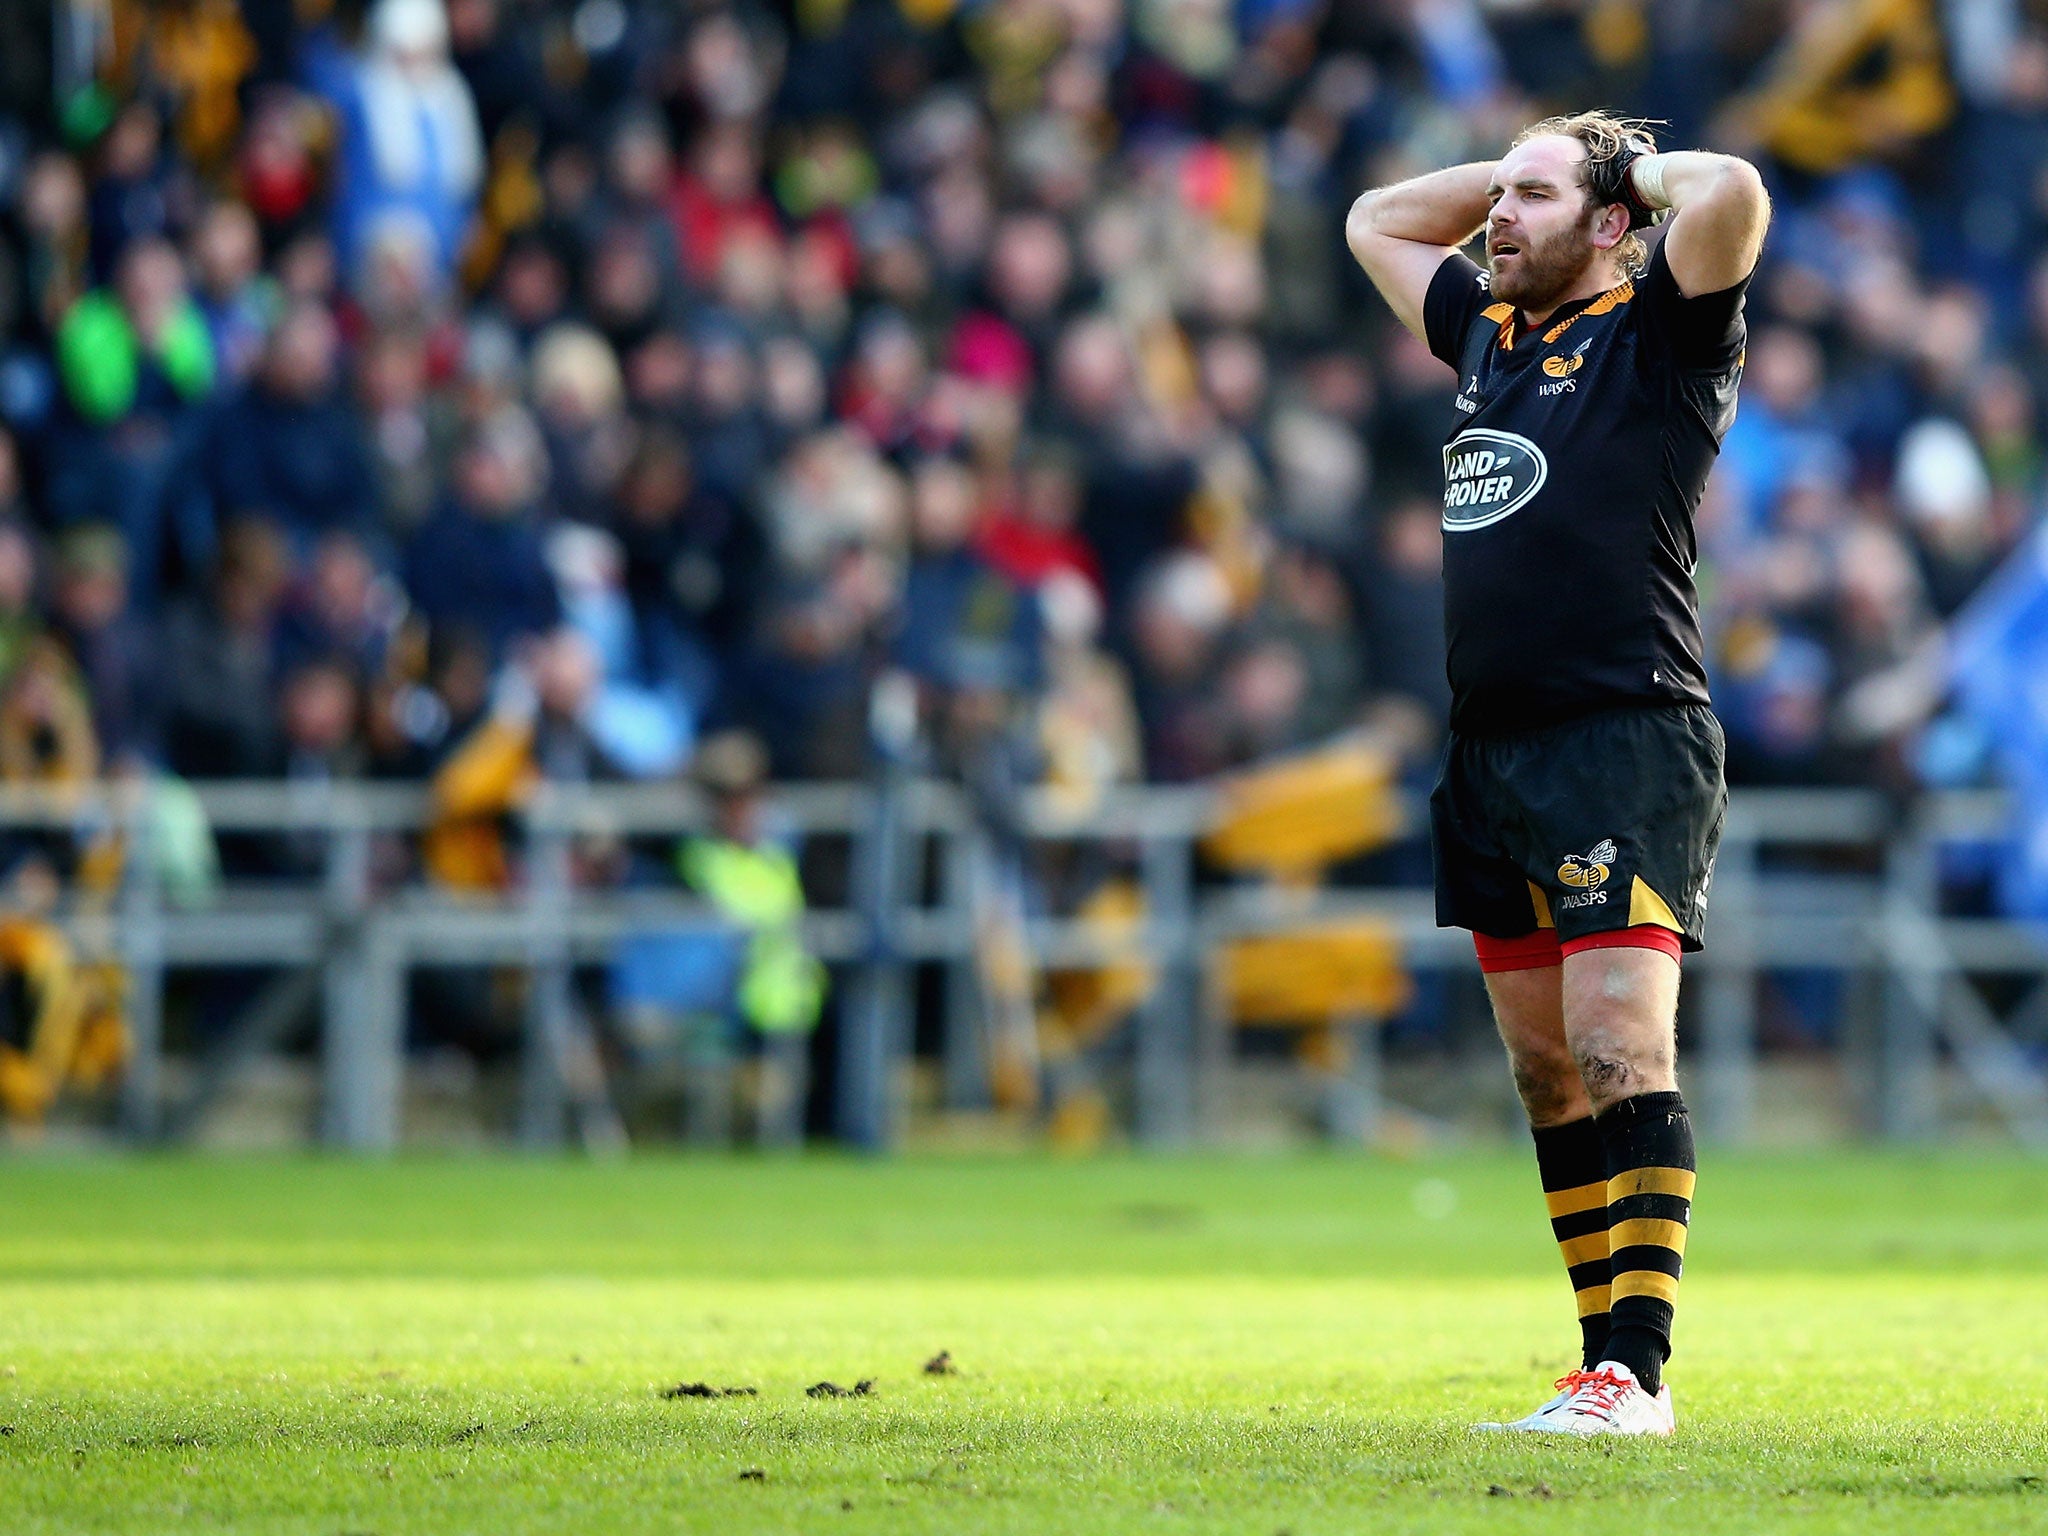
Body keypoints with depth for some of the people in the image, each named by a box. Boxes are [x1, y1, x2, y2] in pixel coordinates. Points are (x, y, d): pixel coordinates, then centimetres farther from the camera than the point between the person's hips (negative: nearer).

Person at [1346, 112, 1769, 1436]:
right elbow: (1374, 221, 34)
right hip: (1492, 753, 8)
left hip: (1626, 737, -8)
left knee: (1618, 1044, -14)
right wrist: (1519, 166, 22)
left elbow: (1734, 197, -19)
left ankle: (1638, 1370, -18)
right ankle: (1610, 1361, 11)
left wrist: (1638, 164, 1)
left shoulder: (1658, 335, -1)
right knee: (1545, 1066, 7)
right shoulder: (1489, 332, 19)